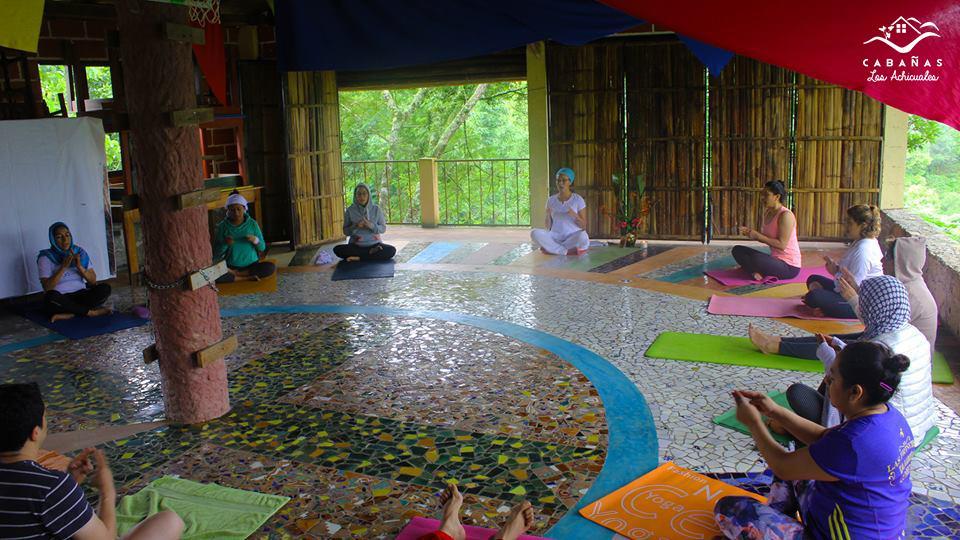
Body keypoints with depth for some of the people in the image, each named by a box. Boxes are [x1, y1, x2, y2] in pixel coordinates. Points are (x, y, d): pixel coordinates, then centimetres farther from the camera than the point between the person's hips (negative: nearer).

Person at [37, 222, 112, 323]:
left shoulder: (80, 252, 6)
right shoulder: (46, 257, -5)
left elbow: (93, 281, 2)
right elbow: (47, 287, -16)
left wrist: (80, 266, -15)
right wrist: (63, 267, -22)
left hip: (80, 295, 3)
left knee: (105, 288, -23)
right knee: (51, 296, -37)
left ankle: (68, 314, -24)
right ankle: (90, 312, -21)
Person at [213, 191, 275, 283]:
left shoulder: (252, 224, 1)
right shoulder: (222, 226, -2)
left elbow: (262, 248, 3)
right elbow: (216, 254, -1)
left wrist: (256, 240, -18)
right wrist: (225, 244, -21)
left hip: (252, 265, 2)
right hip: (231, 266, -1)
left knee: (271, 267, -28)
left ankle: (235, 274, -14)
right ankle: (247, 278, -18)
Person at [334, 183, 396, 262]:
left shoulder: (376, 209, 0)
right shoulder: (350, 210, -1)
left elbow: (383, 228, 3)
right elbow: (345, 231, 2)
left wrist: (372, 226, -17)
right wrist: (355, 227, -18)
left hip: (374, 244, 0)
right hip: (355, 245, 0)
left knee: (392, 250, -29)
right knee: (337, 250, -28)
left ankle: (359, 258, -19)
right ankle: (371, 253, -17)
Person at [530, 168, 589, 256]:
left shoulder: (578, 200, 1)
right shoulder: (551, 200, 8)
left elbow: (583, 225, 1)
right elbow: (548, 226, 10)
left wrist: (574, 215, -17)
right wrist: (548, 216, -11)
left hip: (572, 237, -1)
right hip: (555, 237, 2)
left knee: (583, 238, -37)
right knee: (535, 233, -27)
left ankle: (551, 248, -19)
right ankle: (567, 251, -24)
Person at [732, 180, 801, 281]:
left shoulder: (785, 215, -18)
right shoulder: (768, 212, 8)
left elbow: (781, 244, -23)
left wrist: (757, 236, -22)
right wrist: (750, 232, -4)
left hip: (789, 267, -9)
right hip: (776, 260, 9)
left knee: (756, 258, -36)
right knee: (737, 250, 3)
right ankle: (756, 272, -15)